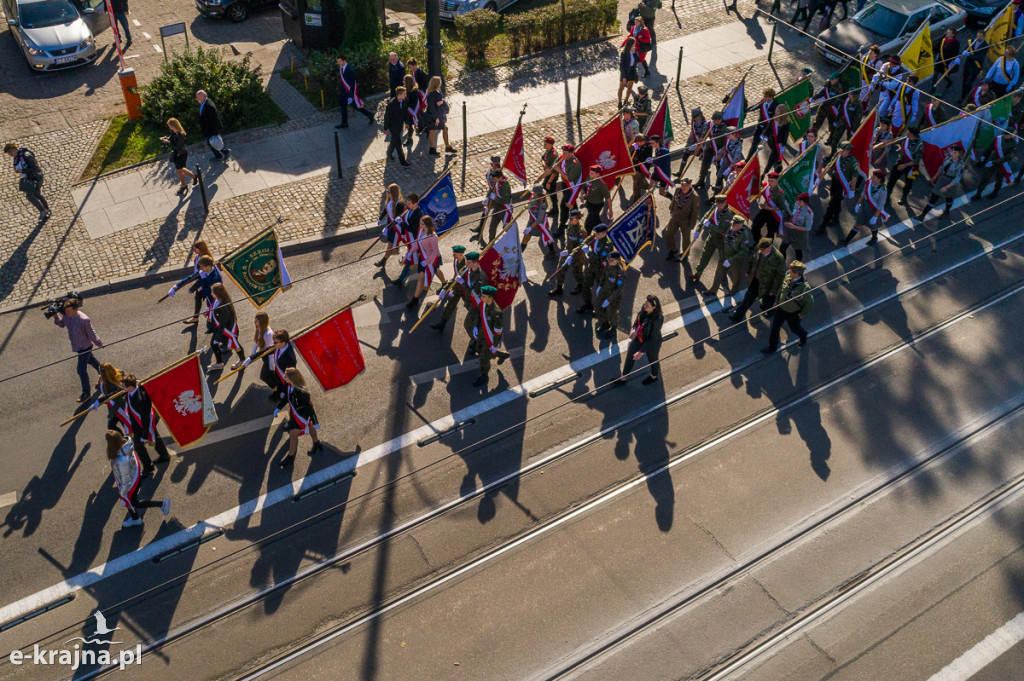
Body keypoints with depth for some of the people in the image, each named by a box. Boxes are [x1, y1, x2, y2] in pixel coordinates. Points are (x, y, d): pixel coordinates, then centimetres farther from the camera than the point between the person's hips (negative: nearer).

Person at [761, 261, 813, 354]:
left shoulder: (804, 287, -36)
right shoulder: (788, 277, -19)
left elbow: (810, 302, -21)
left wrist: (803, 313, -11)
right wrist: (777, 300, 11)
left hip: (793, 313, -4)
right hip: (781, 308, 5)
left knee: (794, 328, 23)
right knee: (775, 327, 14)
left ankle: (803, 336, 59)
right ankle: (772, 347, 36)